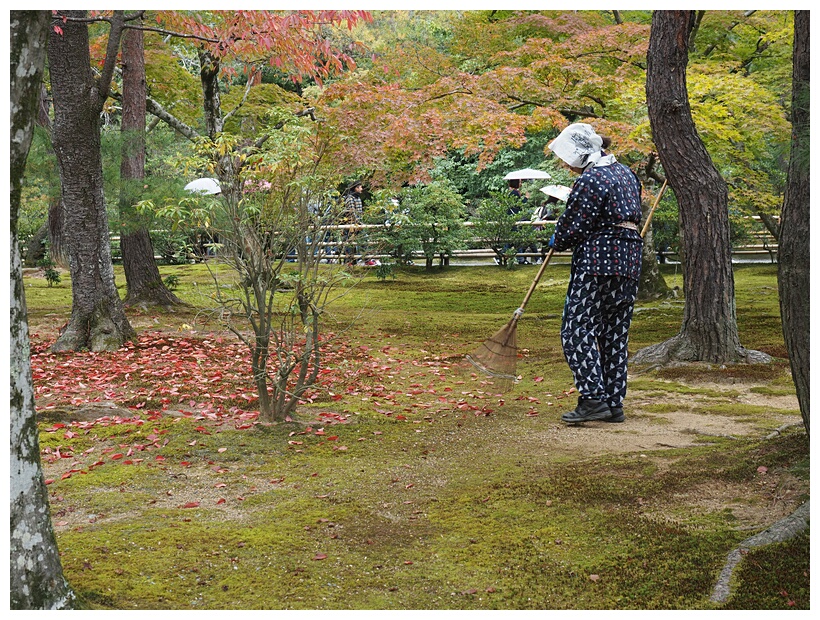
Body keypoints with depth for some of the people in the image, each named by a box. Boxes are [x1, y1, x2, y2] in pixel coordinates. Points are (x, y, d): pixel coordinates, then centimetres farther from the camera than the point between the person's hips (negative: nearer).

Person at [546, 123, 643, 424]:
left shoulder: (589, 181, -13)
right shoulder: (625, 173, 15)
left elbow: (573, 228, -11)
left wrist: (557, 241, 11)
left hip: (596, 263, -9)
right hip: (630, 262, 9)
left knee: (577, 330, -4)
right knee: (615, 334, 11)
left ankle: (594, 399, -10)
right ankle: (614, 404, 14)